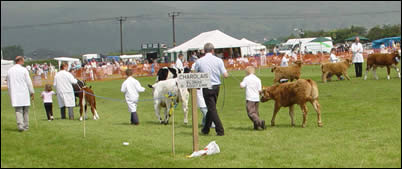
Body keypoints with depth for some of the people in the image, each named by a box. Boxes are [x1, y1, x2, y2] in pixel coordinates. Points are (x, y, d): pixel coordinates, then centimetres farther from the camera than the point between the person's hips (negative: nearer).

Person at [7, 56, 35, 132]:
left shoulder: (9, 71, 6)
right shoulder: (24, 70, -7)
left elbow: (8, 84, 12)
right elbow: (29, 82, -7)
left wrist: (11, 94, 20)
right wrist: (32, 92, 2)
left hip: (14, 94, 3)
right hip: (24, 93, -2)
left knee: (18, 110, 2)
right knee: (25, 110, 9)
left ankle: (20, 125, -15)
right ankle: (26, 126, 13)